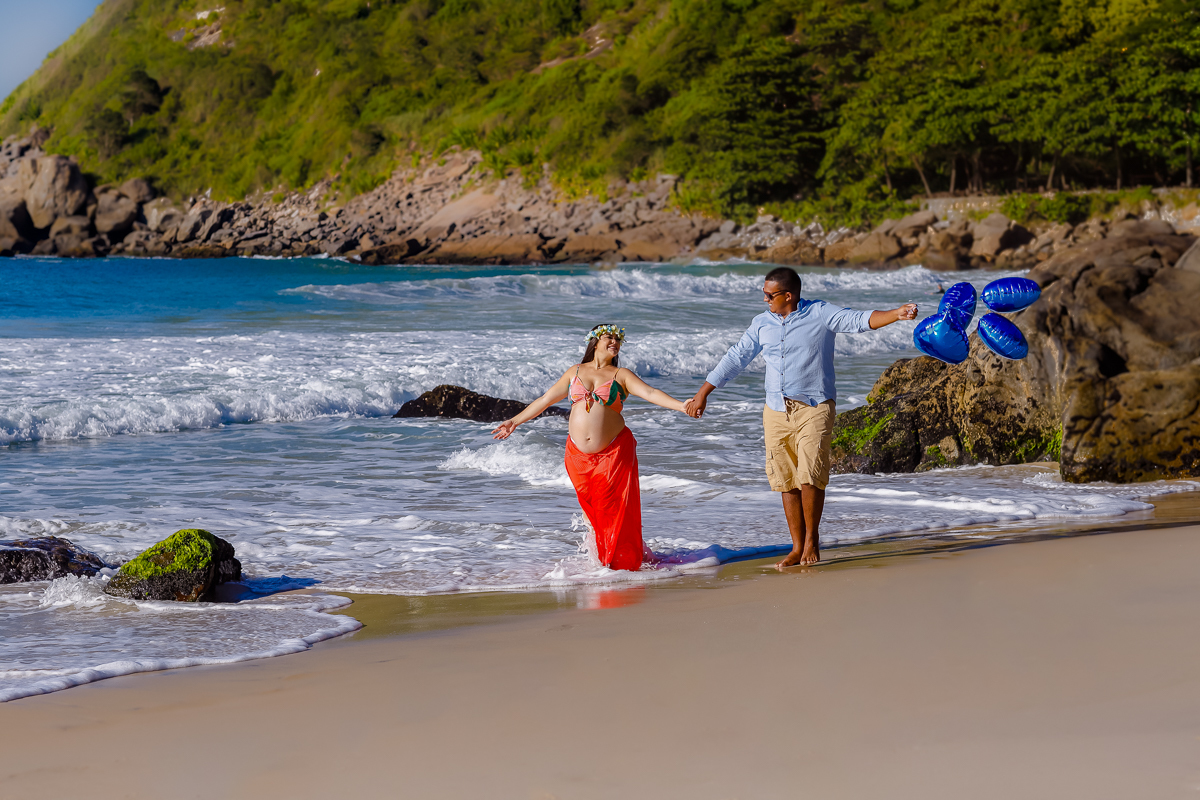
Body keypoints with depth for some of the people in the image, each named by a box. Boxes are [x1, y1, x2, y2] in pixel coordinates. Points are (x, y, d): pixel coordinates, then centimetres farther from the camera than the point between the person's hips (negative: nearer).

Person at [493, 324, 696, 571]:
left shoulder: (621, 375, 3)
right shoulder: (575, 372, 11)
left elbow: (650, 393, -10)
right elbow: (546, 399, 18)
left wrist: (681, 406, -25)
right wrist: (515, 421, 21)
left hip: (613, 453, -3)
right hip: (579, 455, 3)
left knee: (614, 510, -4)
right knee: (592, 508, 4)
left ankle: (624, 561, 7)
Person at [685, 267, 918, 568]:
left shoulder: (820, 314, -2)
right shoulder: (762, 323, 11)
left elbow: (859, 320, -12)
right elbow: (736, 358, 16)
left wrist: (897, 314, -29)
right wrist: (703, 394, 16)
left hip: (814, 408, -4)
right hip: (776, 411, 5)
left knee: (810, 476, -14)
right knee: (787, 481, 4)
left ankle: (811, 539, 4)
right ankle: (797, 547, 12)